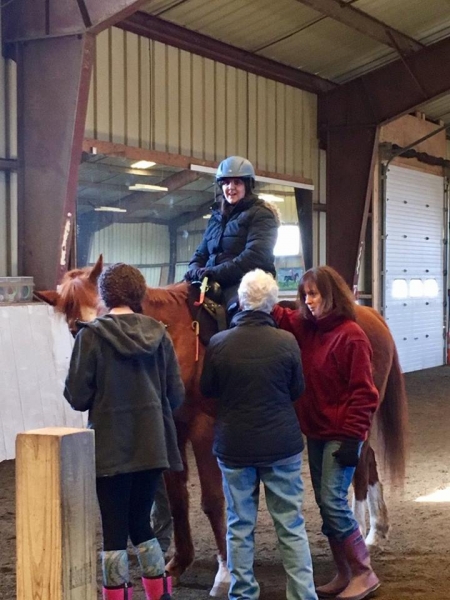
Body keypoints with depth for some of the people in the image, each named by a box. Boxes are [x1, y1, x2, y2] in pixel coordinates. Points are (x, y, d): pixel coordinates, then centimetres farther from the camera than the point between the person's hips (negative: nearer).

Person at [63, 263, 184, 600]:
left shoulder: (91, 336, -10)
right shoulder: (159, 335, -1)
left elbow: (77, 397, -10)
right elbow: (176, 395, 2)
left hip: (111, 448, -4)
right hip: (152, 445, 4)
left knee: (115, 528, 6)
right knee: (141, 522, 18)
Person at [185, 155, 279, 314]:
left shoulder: (261, 215, 2)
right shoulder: (217, 216, 23)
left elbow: (255, 255, -12)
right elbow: (202, 252, 23)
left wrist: (217, 272, -20)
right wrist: (195, 270, -1)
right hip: (214, 285, 6)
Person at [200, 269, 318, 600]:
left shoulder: (218, 343, -11)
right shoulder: (287, 342, -12)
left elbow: (207, 389, 3)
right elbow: (297, 390, 1)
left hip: (234, 445, 1)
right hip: (282, 444, 0)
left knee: (240, 525, 11)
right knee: (291, 525, 9)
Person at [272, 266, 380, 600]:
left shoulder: (351, 336, -16)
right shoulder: (307, 328, 6)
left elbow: (364, 393, -16)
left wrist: (352, 438, -19)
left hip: (340, 435, -8)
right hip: (316, 432, 8)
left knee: (333, 502, -10)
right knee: (325, 504, 10)